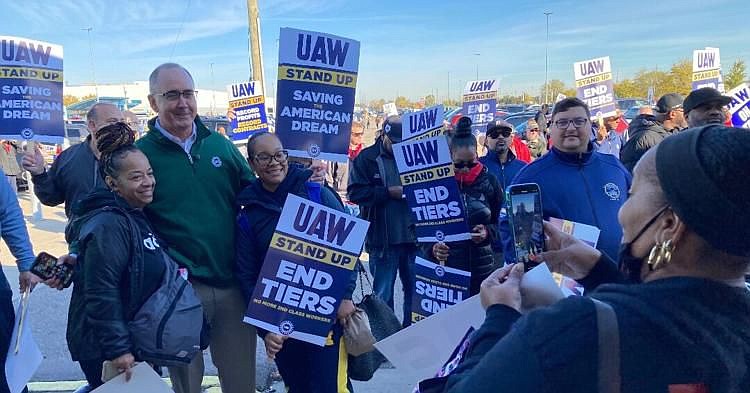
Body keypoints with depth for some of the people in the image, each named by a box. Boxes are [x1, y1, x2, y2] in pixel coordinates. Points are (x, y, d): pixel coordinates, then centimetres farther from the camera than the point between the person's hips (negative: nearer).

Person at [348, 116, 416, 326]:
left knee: (415, 289, 13)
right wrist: (388, 192, -16)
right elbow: (354, 192, -8)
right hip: (382, 239, -2)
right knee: (383, 294, 9)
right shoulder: (367, 158, -1)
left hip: (413, 236, 3)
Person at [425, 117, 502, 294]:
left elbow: (500, 221, 12)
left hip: (481, 268, 2)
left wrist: (488, 232, -8)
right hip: (447, 267, -2)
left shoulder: (489, 181, 2)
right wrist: (432, 248, -17)